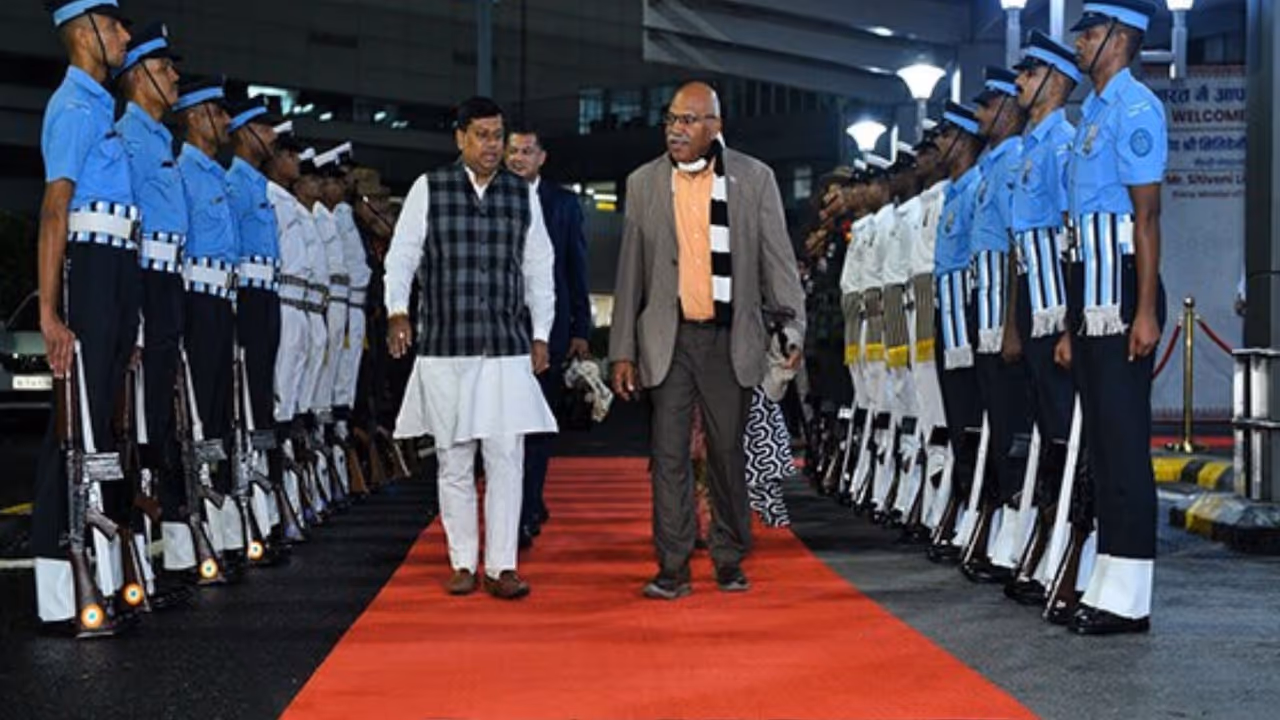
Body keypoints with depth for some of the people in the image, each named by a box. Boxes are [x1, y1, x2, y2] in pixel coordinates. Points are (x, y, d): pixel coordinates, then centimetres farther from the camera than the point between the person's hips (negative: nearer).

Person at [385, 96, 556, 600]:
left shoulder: (523, 194, 10)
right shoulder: (429, 189, 4)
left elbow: (539, 270, 15)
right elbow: (402, 255, 2)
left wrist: (540, 335, 10)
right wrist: (397, 312, -12)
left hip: (507, 350, 1)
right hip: (444, 349, -1)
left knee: (506, 459, -4)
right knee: (454, 462, 5)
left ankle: (502, 565, 2)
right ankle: (463, 563, 16)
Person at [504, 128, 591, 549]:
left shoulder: (564, 204, 7)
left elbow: (577, 270, 7)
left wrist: (581, 329, 2)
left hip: (548, 326, -1)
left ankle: (523, 519, -2)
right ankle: (533, 507, 20)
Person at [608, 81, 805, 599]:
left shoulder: (754, 178, 2)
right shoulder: (644, 183, 7)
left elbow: (777, 259, 3)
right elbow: (630, 272, 8)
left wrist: (793, 328, -5)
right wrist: (623, 351, 5)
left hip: (729, 338, -1)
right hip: (668, 338, 1)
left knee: (728, 453, 7)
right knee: (669, 454, -1)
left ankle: (730, 561, 20)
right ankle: (673, 568, 5)